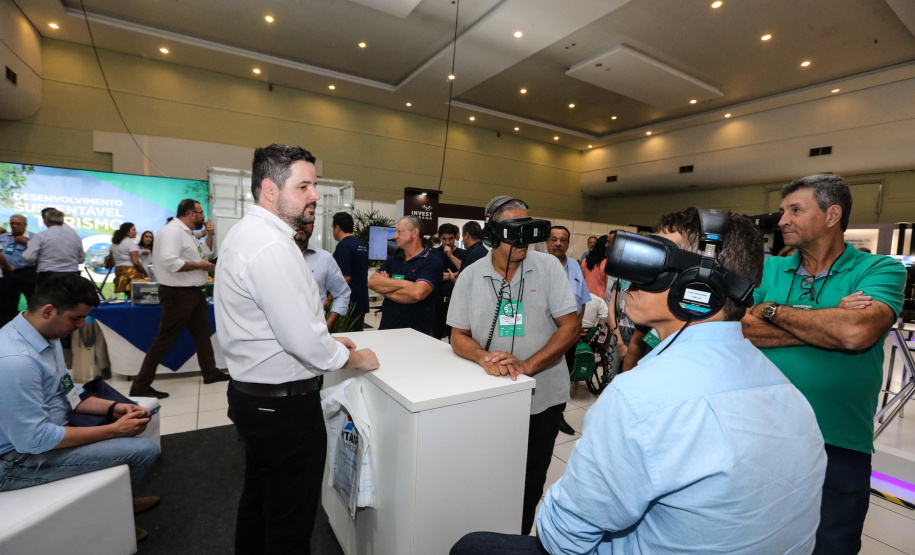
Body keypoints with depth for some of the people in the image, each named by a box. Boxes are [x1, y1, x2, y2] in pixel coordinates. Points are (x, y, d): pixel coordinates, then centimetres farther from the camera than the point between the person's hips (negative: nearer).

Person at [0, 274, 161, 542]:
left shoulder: (48, 335, -1)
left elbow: (67, 392, 9)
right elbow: (34, 440, -27)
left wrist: (113, 408, -5)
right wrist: (112, 430, -22)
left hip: (43, 428, 10)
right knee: (145, 449, -21)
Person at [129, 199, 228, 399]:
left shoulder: (187, 233, 15)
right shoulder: (172, 231, -18)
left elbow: (204, 253, 26)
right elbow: (169, 262, -30)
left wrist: (210, 234, 14)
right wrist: (199, 265, -20)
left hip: (194, 292, 11)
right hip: (178, 294, -11)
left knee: (203, 333, 17)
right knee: (165, 339, -4)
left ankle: (210, 373, 29)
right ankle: (141, 385, 7)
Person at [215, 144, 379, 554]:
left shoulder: (244, 233, 8)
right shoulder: (272, 246, -25)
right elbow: (304, 343, -29)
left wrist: (325, 339, 12)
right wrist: (356, 359, -11)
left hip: (251, 394, 10)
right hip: (284, 405, -10)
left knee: (257, 502, 30)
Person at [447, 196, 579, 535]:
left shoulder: (548, 267, -8)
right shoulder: (470, 276, -5)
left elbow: (570, 327, -11)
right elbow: (458, 336, -2)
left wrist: (527, 365, -23)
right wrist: (484, 357, -23)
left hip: (543, 397, 0)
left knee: (530, 484, 17)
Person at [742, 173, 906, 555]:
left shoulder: (880, 270, -3)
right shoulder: (768, 269, 3)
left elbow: (857, 333, -23)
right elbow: (741, 331, -12)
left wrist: (772, 309, -13)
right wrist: (829, 325, -15)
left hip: (839, 448, -2)